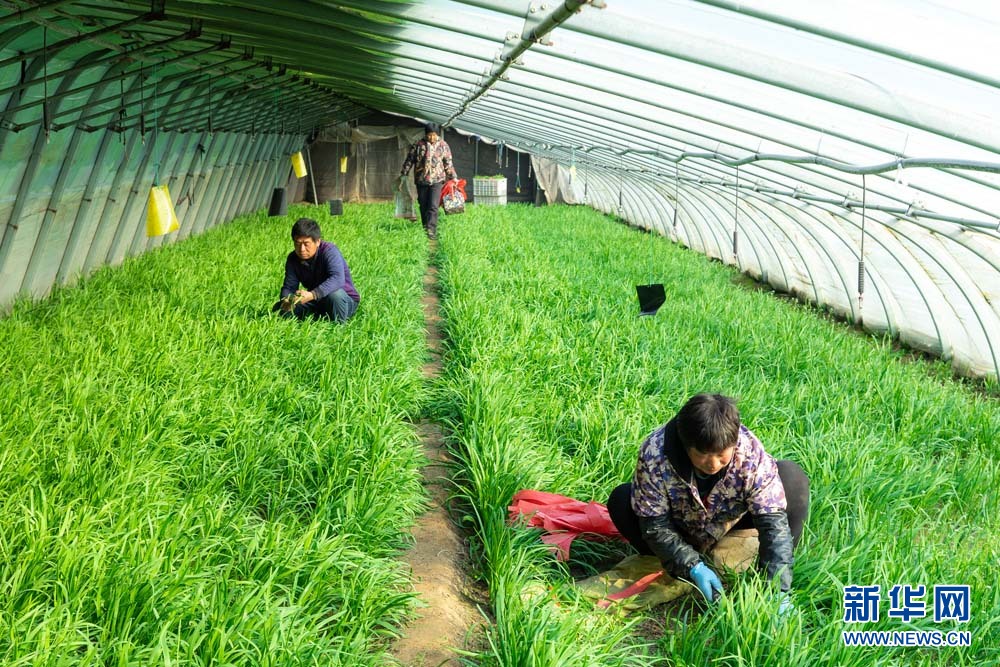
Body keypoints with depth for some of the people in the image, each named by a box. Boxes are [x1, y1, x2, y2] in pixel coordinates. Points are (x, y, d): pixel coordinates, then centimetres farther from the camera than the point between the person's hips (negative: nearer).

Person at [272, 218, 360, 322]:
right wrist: (287, 300, -32)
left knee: (335, 293, -41)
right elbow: (289, 286, -6)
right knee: (279, 309, -10)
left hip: (345, 301, -5)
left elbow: (338, 279, -41)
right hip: (316, 303, 6)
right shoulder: (293, 259, -3)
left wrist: (312, 295, -53)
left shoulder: (329, 251, -24)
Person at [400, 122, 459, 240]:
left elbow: (448, 164, 10)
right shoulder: (418, 145, 2)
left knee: (433, 207, -12)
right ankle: (425, 228, 20)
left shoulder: (443, 146, 4)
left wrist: (453, 177, 9)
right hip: (421, 180, 2)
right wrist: (403, 174, 6)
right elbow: (409, 161, 7)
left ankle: (431, 230, -16)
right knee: (423, 207, 9)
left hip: (437, 180, -1)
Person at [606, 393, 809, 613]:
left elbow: (773, 521, -32)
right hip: (679, 527, 0)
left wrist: (777, 590, -40)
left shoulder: (751, 454, -33)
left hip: (731, 519, 1)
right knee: (620, 502, -29)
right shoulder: (654, 455, -35)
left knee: (793, 477, -23)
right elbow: (655, 526, -27)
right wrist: (693, 567, -37)